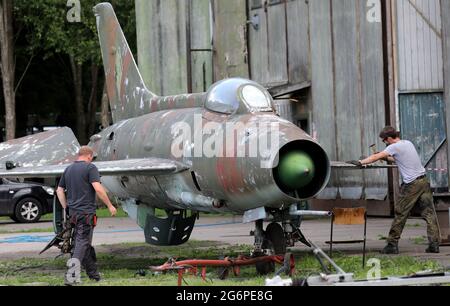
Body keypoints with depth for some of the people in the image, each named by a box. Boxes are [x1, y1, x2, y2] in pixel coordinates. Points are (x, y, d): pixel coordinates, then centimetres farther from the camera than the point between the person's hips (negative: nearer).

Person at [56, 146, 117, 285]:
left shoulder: (68, 169, 14)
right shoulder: (90, 168, -8)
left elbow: (59, 190, 16)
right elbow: (98, 188, -17)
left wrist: (66, 208, 21)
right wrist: (110, 205, -9)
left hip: (73, 211, 7)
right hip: (86, 211, -7)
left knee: (85, 242, 15)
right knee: (82, 242, -9)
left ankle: (93, 274, 22)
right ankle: (72, 273, -22)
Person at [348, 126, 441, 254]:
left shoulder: (395, 147, -6)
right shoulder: (408, 143, 17)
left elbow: (376, 157, -8)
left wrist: (360, 162, -2)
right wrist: (386, 158, 27)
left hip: (412, 185, -7)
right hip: (424, 180, 7)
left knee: (400, 214, 1)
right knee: (429, 213, 2)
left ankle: (392, 245, 4)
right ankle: (434, 244, -2)